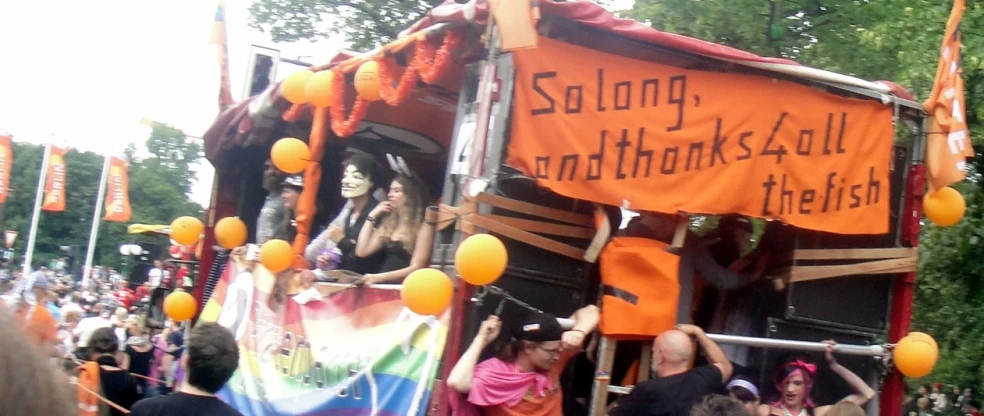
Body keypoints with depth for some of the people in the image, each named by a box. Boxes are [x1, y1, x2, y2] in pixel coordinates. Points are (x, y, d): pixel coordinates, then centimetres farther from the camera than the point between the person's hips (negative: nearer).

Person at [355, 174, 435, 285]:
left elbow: (416, 268, -11)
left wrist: (380, 277, -20)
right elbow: (362, 252, 10)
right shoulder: (388, 223, 16)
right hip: (383, 284, 6)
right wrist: (372, 217, 8)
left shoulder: (423, 226, -4)